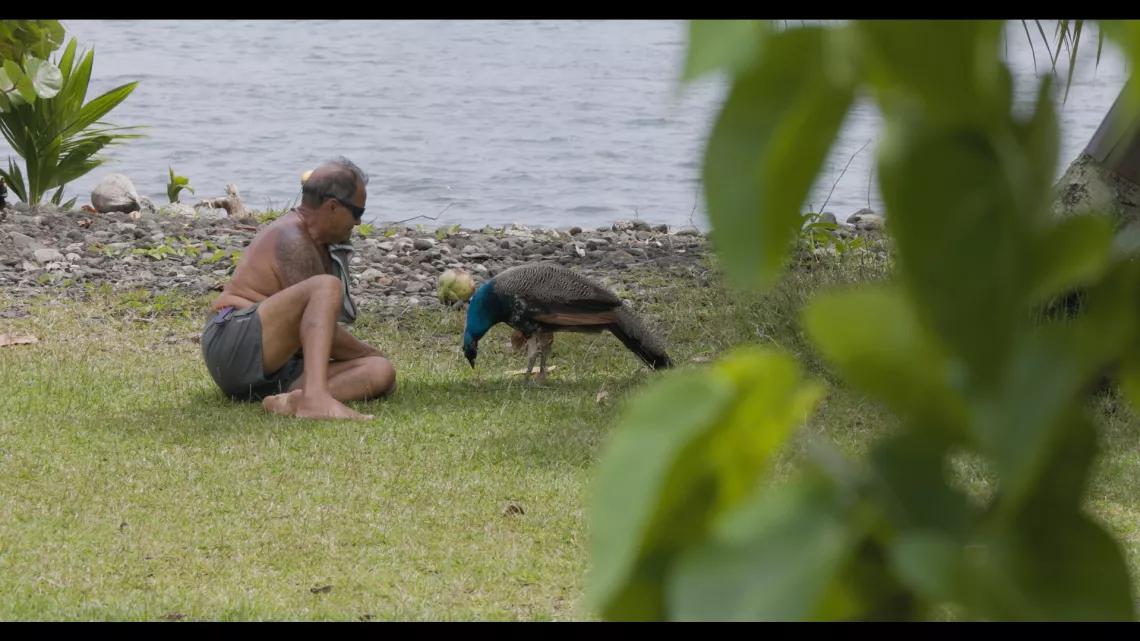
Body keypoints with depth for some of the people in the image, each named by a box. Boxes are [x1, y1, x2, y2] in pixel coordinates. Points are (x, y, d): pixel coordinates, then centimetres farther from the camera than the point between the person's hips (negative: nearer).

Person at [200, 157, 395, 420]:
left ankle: (292, 400, -35)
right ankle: (314, 398, -49)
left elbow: (319, 330, 25)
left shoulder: (318, 245, 20)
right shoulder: (292, 240, -11)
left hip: (275, 371, 9)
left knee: (381, 372, -10)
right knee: (326, 287, -30)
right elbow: (318, 329, -15)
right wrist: (370, 352, -1)